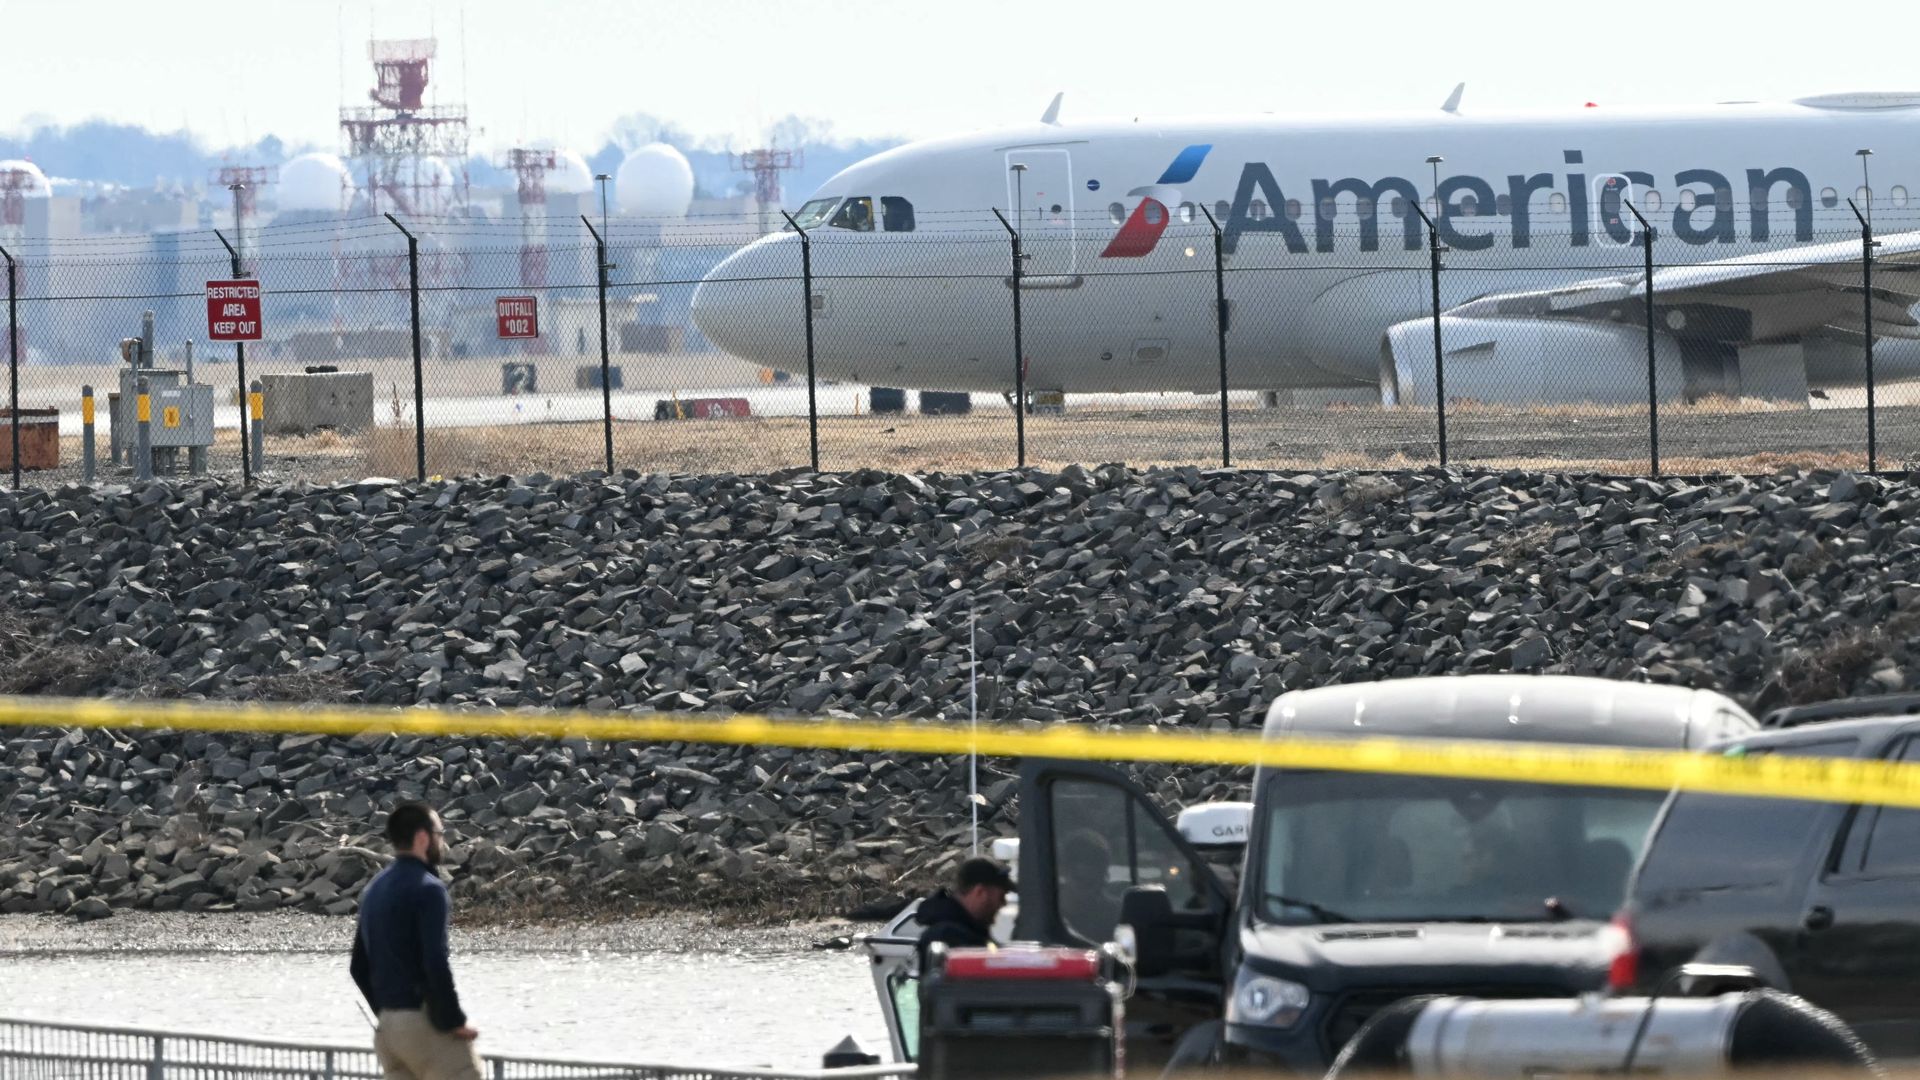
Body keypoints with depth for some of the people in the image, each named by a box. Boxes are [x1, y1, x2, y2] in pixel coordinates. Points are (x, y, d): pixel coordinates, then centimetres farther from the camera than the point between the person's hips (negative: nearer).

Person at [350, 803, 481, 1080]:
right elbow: (435, 965, -22)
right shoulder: (427, 889, -13)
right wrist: (453, 1021, -13)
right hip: (426, 1025, -8)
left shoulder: (373, 890, 14)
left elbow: (359, 968, 18)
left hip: (388, 1026, 8)